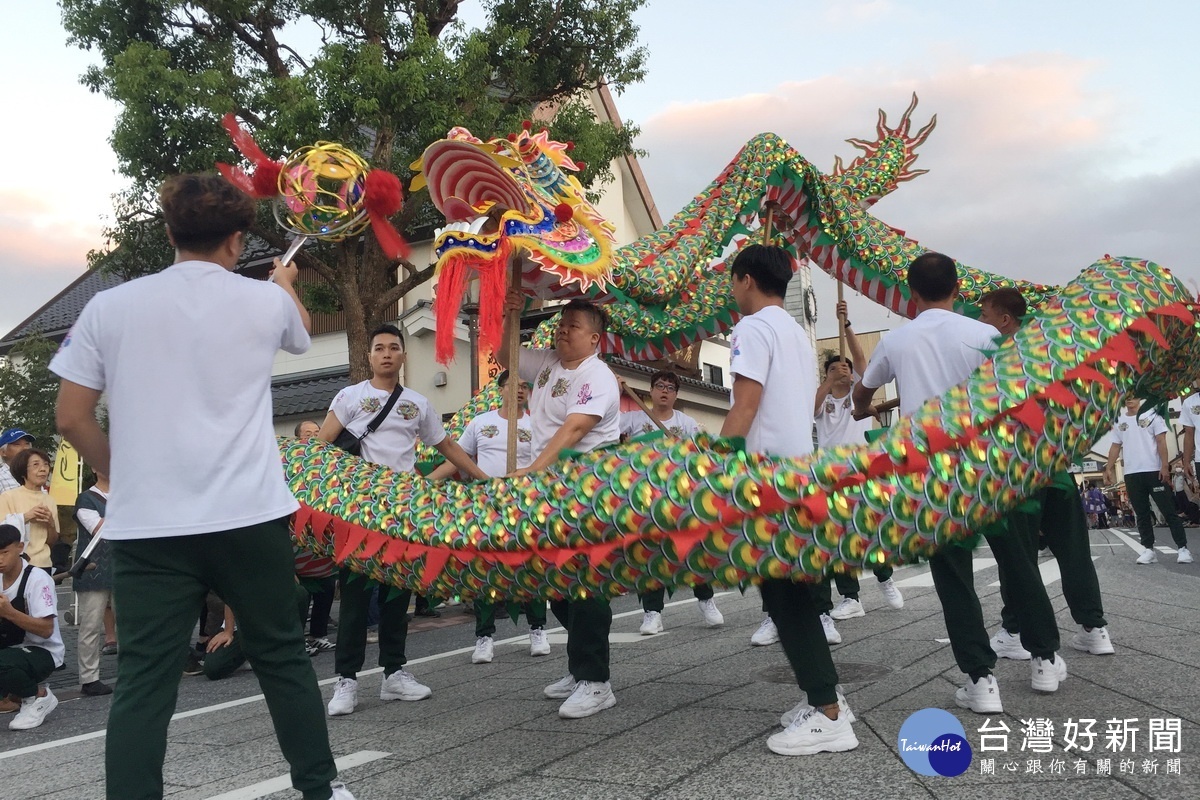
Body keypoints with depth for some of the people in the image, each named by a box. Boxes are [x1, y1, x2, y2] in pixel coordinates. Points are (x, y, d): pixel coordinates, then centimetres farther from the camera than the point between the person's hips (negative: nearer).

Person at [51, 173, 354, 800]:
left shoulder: (109, 307, 2)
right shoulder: (265, 301, 2)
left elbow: (70, 419, 3)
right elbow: (301, 332, 27)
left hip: (147, 525, 0)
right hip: (249, 518, 0)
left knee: (142, 683, 4)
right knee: (283, 660, 14)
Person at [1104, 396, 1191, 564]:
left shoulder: (1151, 414, 1)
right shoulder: (1119, 420, 12)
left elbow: (1161, 441, -4)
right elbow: (1115, 446, 14)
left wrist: (1165, 466, -13)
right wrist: (1109, 468, 6)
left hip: (1154, 470, -4)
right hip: (1131, 474, 4)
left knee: (1169, 511, -2)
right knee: (1141, 514, 6)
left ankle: (1183, 548, 1)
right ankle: (1148, 550, 10)